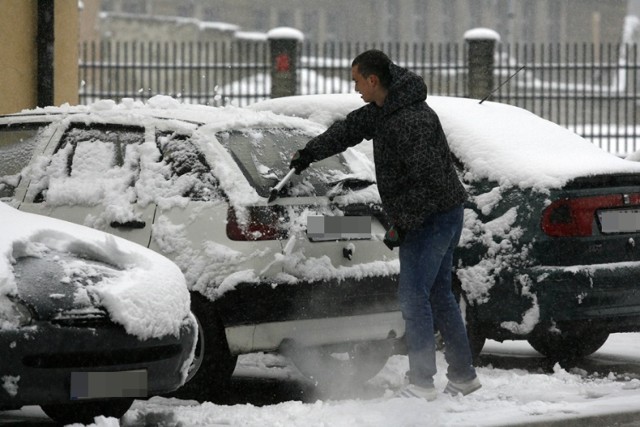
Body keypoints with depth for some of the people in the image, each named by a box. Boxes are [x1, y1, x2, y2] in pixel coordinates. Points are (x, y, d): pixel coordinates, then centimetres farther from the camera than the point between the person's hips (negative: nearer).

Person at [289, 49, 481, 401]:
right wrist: (309, 153, 30)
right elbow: (350, 129, 25)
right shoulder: (383, 110, 7)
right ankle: (463, 376, 22)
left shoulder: (413, 120, -26)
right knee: (439, 295, 15)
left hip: (433, 216, -10)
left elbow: (427, 180, -27)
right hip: (444, 215, 10)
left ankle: (421, 383, -10)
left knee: (413, 295, -11)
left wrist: (402, 225, -23)